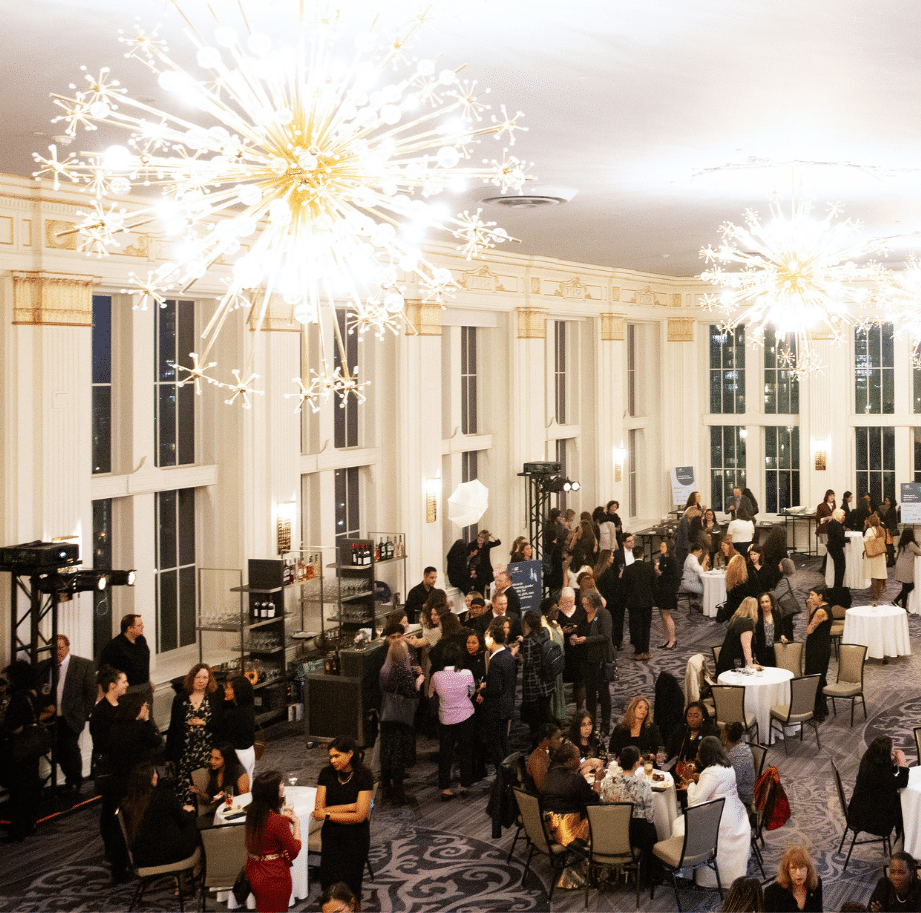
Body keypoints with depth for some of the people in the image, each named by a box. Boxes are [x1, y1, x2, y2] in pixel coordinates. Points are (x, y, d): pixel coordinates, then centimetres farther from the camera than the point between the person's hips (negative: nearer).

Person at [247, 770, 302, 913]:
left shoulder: (252, 811, -6)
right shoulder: (278, 822, -28)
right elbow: (294, 851, -16)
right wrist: (296, 823, -8)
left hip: (253, 874, 7)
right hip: (274, 878, -7)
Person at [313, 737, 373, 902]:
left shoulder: (364, 776, -10)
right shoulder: (326, 774, 0)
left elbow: (359, 816, -14)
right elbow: (319, 809, -7)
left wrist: (328, 814, -10)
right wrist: (349, 807, -14)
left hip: (355, 838, -3)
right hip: (331, 836, 3)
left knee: (349, 888, 0)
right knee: (328, 883, -3)